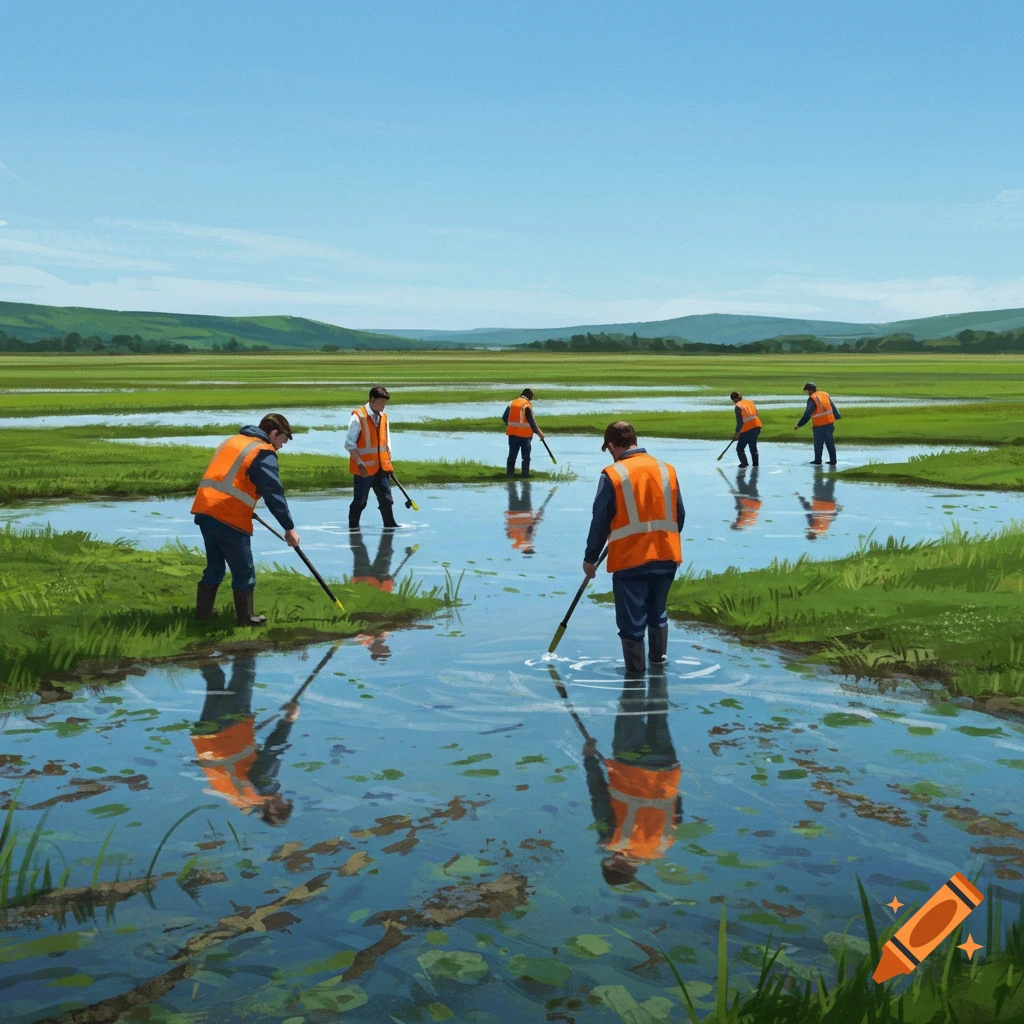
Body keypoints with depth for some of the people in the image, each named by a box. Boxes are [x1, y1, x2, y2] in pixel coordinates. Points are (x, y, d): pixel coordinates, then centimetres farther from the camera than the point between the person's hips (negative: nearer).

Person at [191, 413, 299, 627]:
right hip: (228, 517, -8)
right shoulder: (264, 453, -5)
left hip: (205, 509, 8)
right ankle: (245, 618, 13)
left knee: (215, 565, 22)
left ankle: (203, 611, 27)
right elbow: (274, 495, -9)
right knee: (244, 571, 6)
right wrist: (289, 528, -4)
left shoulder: (233, 440, 21)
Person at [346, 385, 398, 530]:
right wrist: (360, 463, -18)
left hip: (381, 467, 6)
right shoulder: (358, 416, -12)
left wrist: (388, 461, 11)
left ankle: (390, 525, 16)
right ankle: (353, 527, 15)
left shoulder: (383, 416, 8)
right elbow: (349, 444, -13)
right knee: (360, 501, 2)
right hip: (364, 469, -6)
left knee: (386, 499, 6)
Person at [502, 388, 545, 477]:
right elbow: (531, 421, -12)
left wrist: (508, 425, 25)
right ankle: (525, 473, 5)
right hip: (525, 434, -5)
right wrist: (538, 432, -4)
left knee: (512, 454, 11)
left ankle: (509, 472, 11)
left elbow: (504, 417, 9)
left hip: (512, 433, 5)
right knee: (526, 455, 5)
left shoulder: (512, 403, 7)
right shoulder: (527, 405, -10)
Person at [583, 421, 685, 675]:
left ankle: (635, 672, 16)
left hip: (630, 560, -5)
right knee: (658, 613, 24)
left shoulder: (612, 475, -9)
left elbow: (600, 522, -5)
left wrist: (590, 558, 6)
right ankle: (659, 661, 36)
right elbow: (679, 515, 11)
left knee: (632, 620, 7)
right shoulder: (667, 470, 4)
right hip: (666, 557, 5)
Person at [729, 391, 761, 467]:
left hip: (747, 429, -7)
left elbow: (740, 421, -12)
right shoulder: (750, 402, 13)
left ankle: (744, 463, -9)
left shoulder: (738, 406, -9)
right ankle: (755, 464, 17)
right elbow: (756, 415, 15)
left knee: (740, 448, 5)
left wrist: (737, 433, -4)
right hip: (757, 426, 7)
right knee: (753, 447, 18)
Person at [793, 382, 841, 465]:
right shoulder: (825, 395, 7)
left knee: (818, 443, 5)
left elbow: (807, 414, -18)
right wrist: (837, 416, 25)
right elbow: (833, 407, 14)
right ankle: (833, 461, 13)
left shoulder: (812, 399, -13)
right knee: (830, 442, 11)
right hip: (829, 423, 6)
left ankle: (817, 461, 11)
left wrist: (799, 425, -16)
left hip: (819, 425, -6)